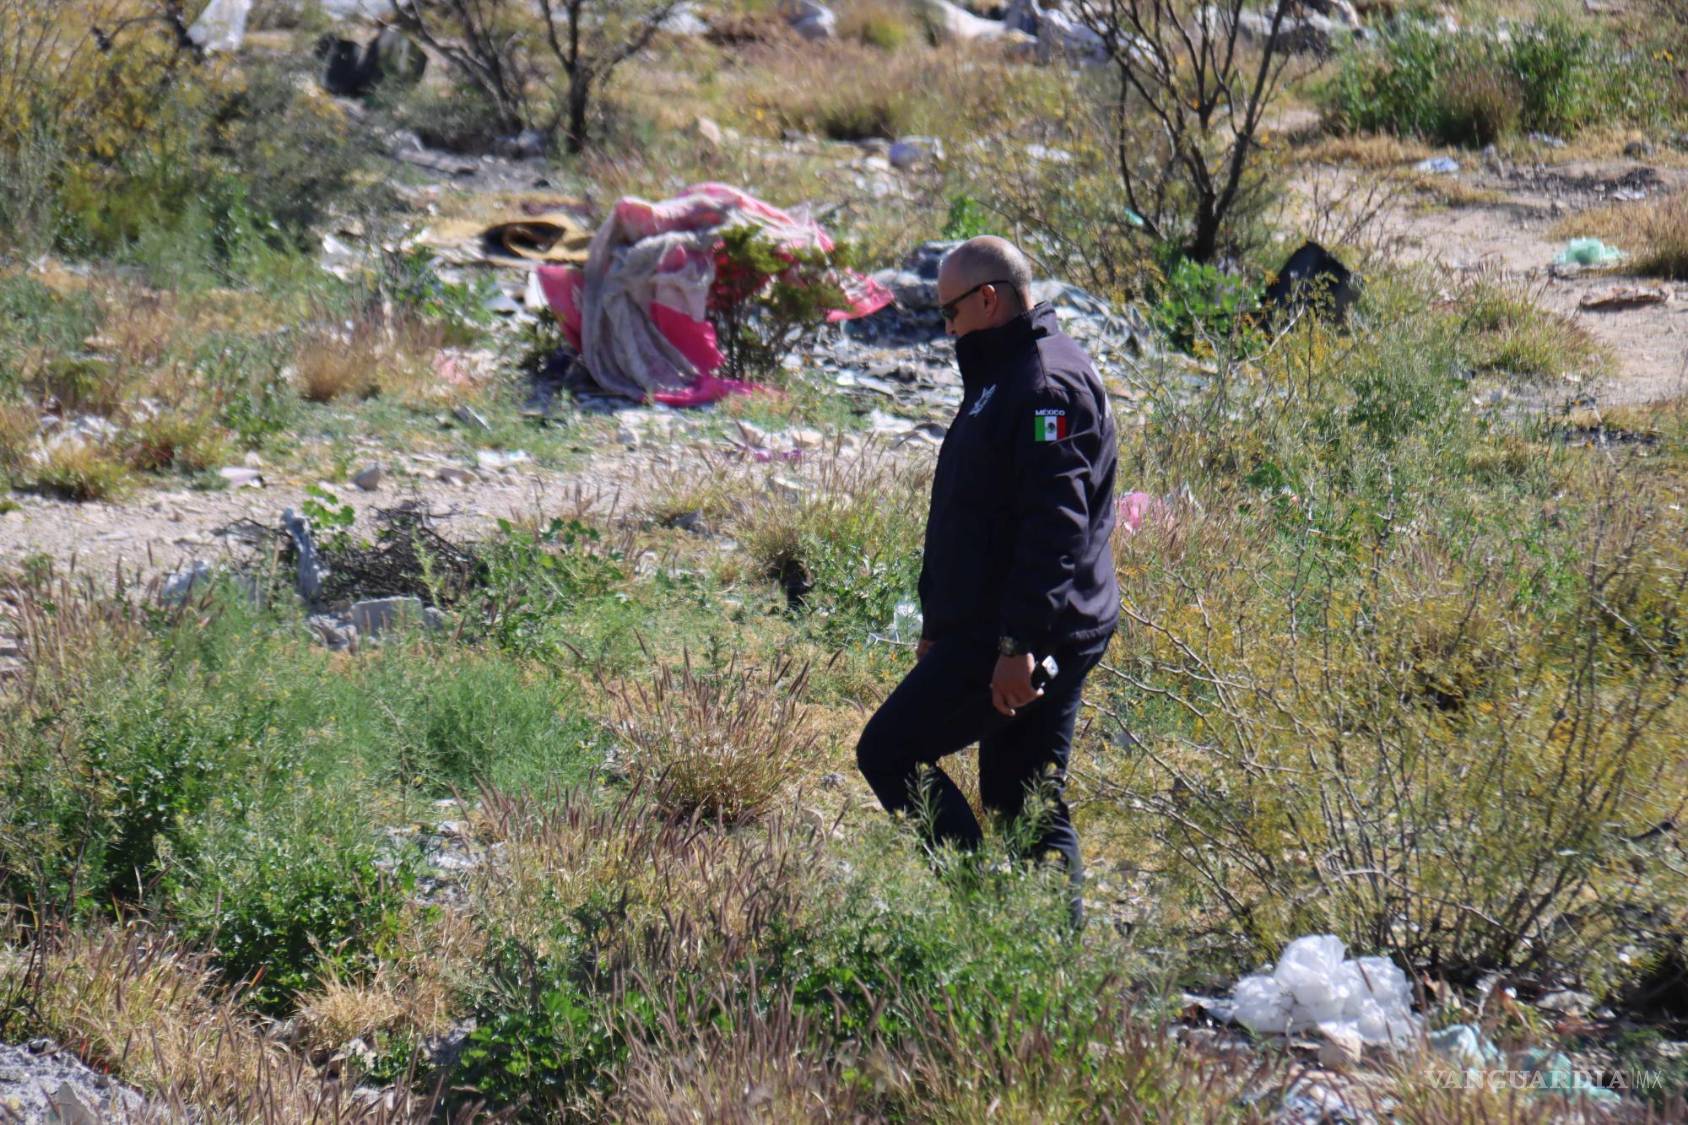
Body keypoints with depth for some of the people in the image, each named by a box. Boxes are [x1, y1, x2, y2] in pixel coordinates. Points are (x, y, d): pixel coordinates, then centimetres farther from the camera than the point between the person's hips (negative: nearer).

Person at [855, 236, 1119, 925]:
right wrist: (939, 623, 26)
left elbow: (1056, 525, -25)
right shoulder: (1003, 377, 19)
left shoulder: (1047, 384, -16)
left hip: (1012, 640, -10)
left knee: (887, 751, -6)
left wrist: (1018, 643, -28)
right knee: (1027, 803, 10)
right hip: (994, 633, 10)